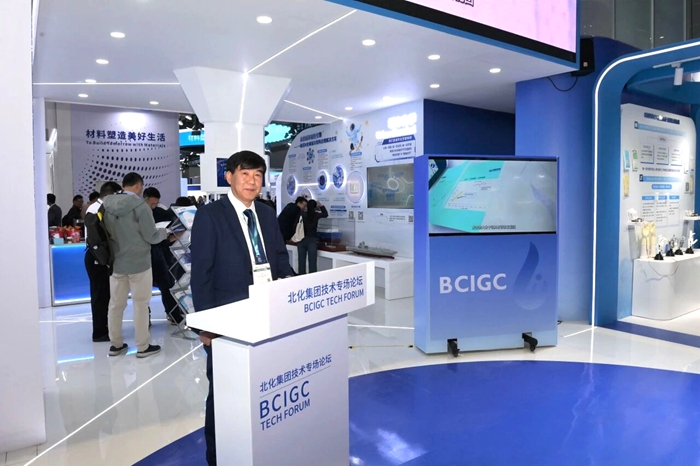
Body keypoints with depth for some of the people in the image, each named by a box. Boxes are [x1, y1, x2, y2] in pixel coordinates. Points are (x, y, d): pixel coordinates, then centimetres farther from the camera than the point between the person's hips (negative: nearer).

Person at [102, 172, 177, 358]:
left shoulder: (107, 205, 2)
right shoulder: (139, 206, -17)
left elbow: (106, 233, 13)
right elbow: (151, 237, -14)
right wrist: (165, 232, 5)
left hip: (115, 262, 6)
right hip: (138, 263, -6)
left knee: (116, 304, 13)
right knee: (140, 304, 3)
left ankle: (115, 344, 23)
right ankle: (143, 346, 10)